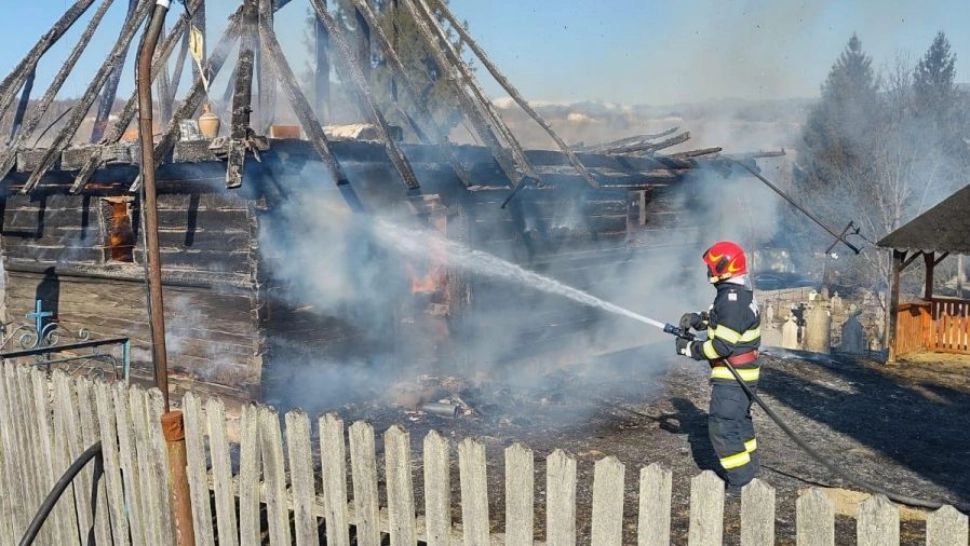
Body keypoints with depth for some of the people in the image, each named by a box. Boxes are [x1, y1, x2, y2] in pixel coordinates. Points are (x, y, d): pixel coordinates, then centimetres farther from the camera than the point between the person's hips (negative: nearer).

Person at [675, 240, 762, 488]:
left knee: (722, 427, -5)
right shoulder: (741, 293, 8)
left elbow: (722, 345, -27)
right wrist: (698, 319, 6)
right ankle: (749, 472, 36)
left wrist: (690, 349, -16)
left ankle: (740, 482, 1)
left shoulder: (732, 300, -24)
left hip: (732, 377, -11)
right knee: (740, 422, 22)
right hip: (743, 374, 11)